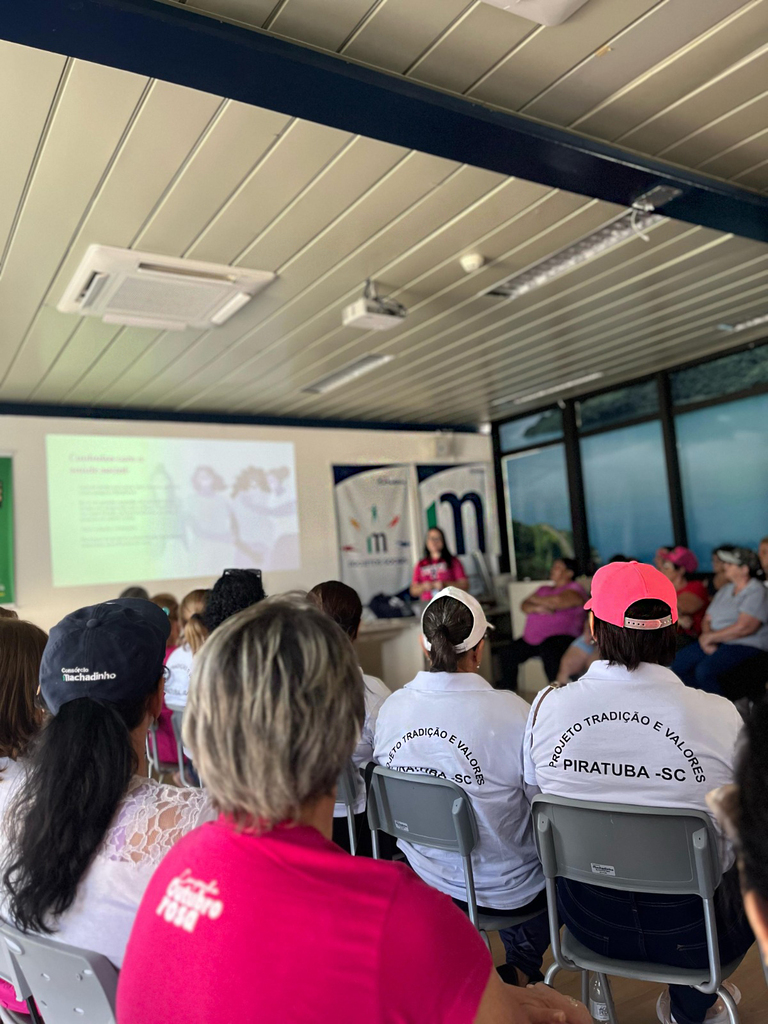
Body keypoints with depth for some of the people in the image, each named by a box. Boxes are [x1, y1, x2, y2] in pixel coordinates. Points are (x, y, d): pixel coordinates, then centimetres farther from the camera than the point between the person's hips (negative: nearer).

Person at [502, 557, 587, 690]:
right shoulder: (544, 590, 26)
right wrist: (537, 608, -10)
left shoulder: (575, 588, 3)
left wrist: (536, 600, 2)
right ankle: (506, 692, 7)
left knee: (548, 650, -37)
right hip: (532, 638, 7)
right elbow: (524, 606, 14)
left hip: (560, 637, -7)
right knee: (511, 651, -9)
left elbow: (557, 601, -17)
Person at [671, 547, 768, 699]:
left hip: (747, 646, -8)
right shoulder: (725, 590, 20)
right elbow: (707, 619, 17)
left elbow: (744, 627, -20)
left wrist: (711, 637, -11)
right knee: (679, 664, -11)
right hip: (716, 644, 8)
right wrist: (707, 635, -6)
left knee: (705, 670, -30)